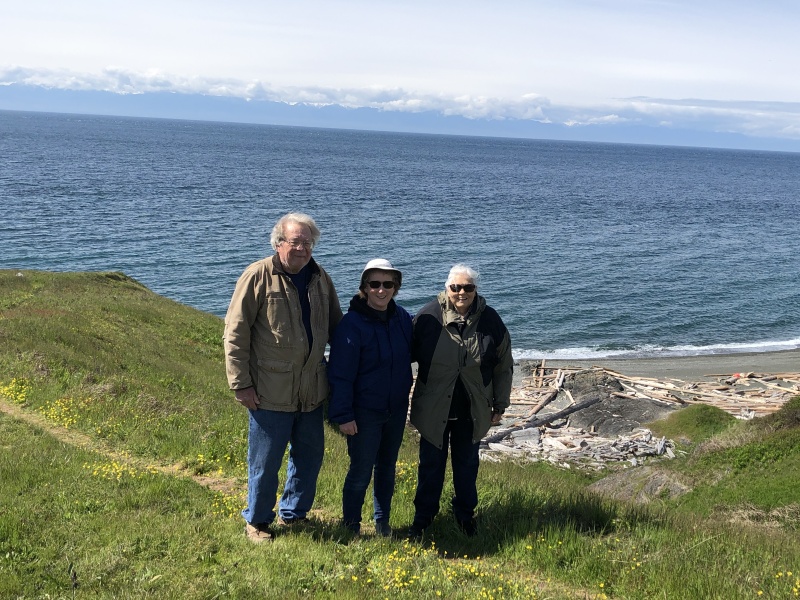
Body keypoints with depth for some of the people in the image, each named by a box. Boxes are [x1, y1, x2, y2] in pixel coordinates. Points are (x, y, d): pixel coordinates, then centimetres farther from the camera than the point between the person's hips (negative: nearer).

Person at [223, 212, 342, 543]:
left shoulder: (320, 278, 6)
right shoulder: (258, 276, -10)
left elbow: (336, 328, 16)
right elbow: (235, 333, -10)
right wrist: (241, 384, -13)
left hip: (311, 390, 5)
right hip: (271, 392, -5)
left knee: (310, 457, 16)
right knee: (265, 462, 6)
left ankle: (293, 514, 36)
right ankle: (257, 521, 27)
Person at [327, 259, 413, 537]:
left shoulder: (402, 317, -2)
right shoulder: (352, 323, -18)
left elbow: (409, 355, 14)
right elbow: (340, 375, -16)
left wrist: (404, 395, 9)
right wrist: (343, 415, -17)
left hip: (396, 409, 5)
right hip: (364, 412, -5)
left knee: (387, 467, 17)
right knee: (361, 471, 2)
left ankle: (382, 521, 33)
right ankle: (350, 525, 21)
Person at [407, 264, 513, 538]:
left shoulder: (490, 320, -7)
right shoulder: (428, 317, -13)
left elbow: (504, 366, 3)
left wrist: (500, 404, 7)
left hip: (472, 410, 2)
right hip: (433, 409, -1)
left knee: (467, 463, 18)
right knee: (431, 464, 11)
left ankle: (465, 514, 37)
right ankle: (423, 516, 29)